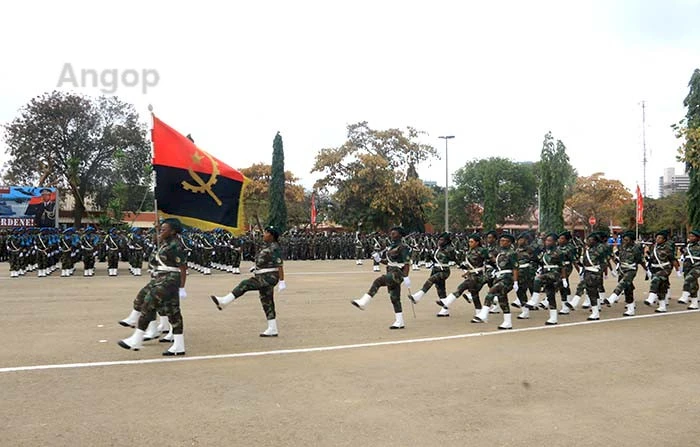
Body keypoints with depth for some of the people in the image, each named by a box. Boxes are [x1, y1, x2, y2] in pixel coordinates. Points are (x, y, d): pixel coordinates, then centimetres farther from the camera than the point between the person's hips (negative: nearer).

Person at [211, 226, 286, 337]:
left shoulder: (274, 248, -14)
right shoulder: (266, 246, 15)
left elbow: (280, 265, -19)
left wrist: (282, 281, -22)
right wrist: (256, 266, 16)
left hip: (269, 277, -10)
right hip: (263, 277, 10)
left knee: (245, 284, -16)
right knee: (267, 303, 10)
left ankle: (223, 301, -13)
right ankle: (272, 330, 14)